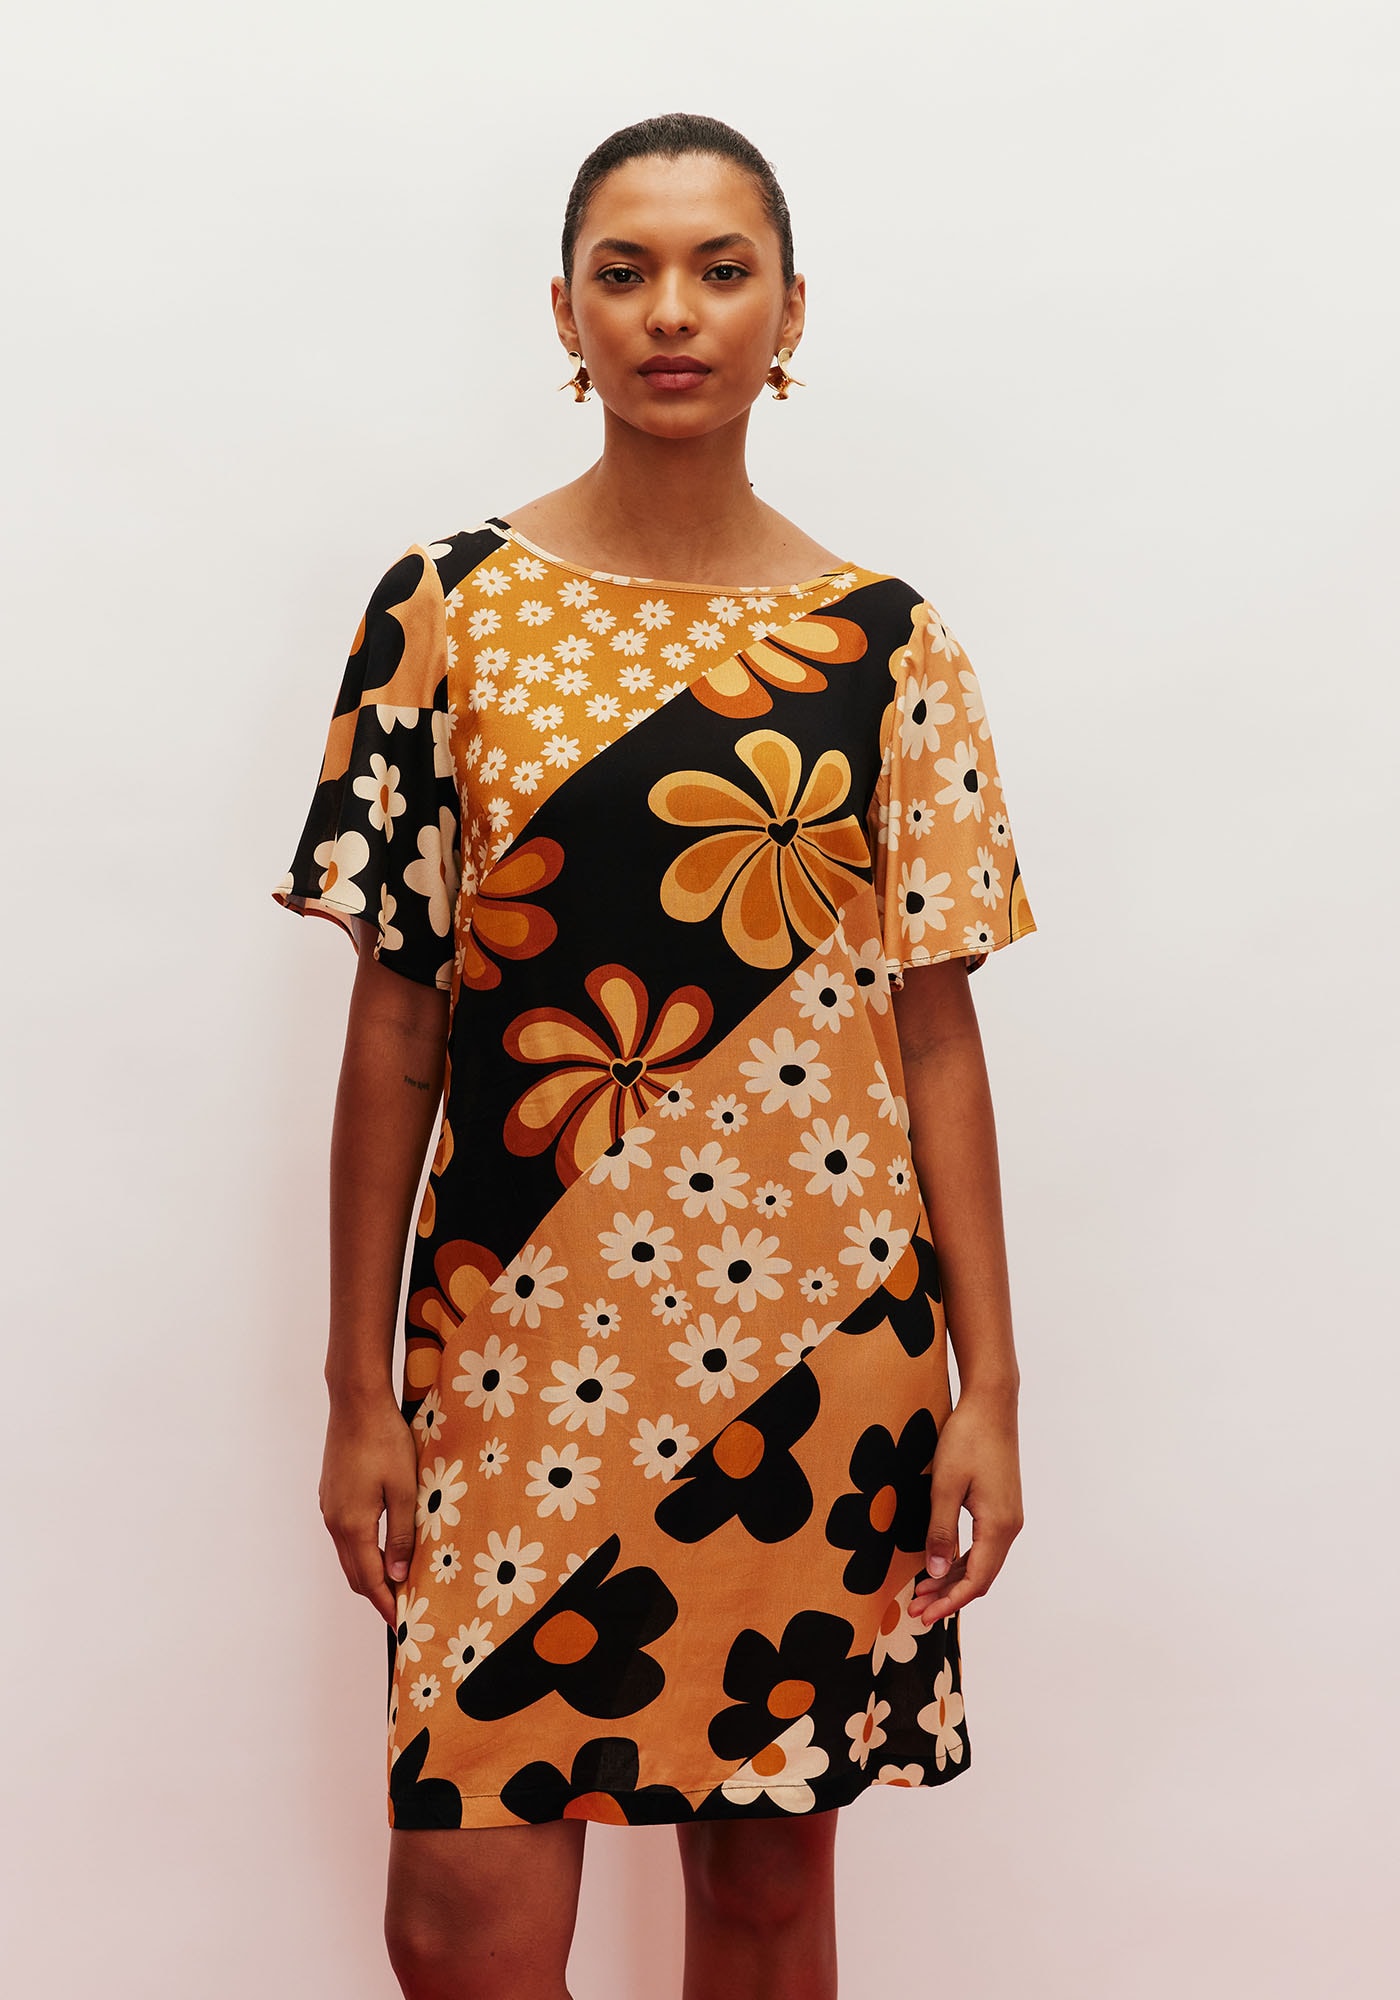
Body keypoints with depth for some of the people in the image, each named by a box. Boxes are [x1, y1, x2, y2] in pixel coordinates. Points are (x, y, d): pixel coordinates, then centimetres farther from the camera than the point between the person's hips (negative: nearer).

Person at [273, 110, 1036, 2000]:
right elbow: (394, 1018, 1)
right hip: (526, 1338, -1)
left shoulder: (885, 646, 3)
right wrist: (361, 1386, 0)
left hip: (821, 1339, 1)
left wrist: (989, 1384, 0)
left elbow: (935, 1030, 3)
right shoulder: (449, 609, 1)